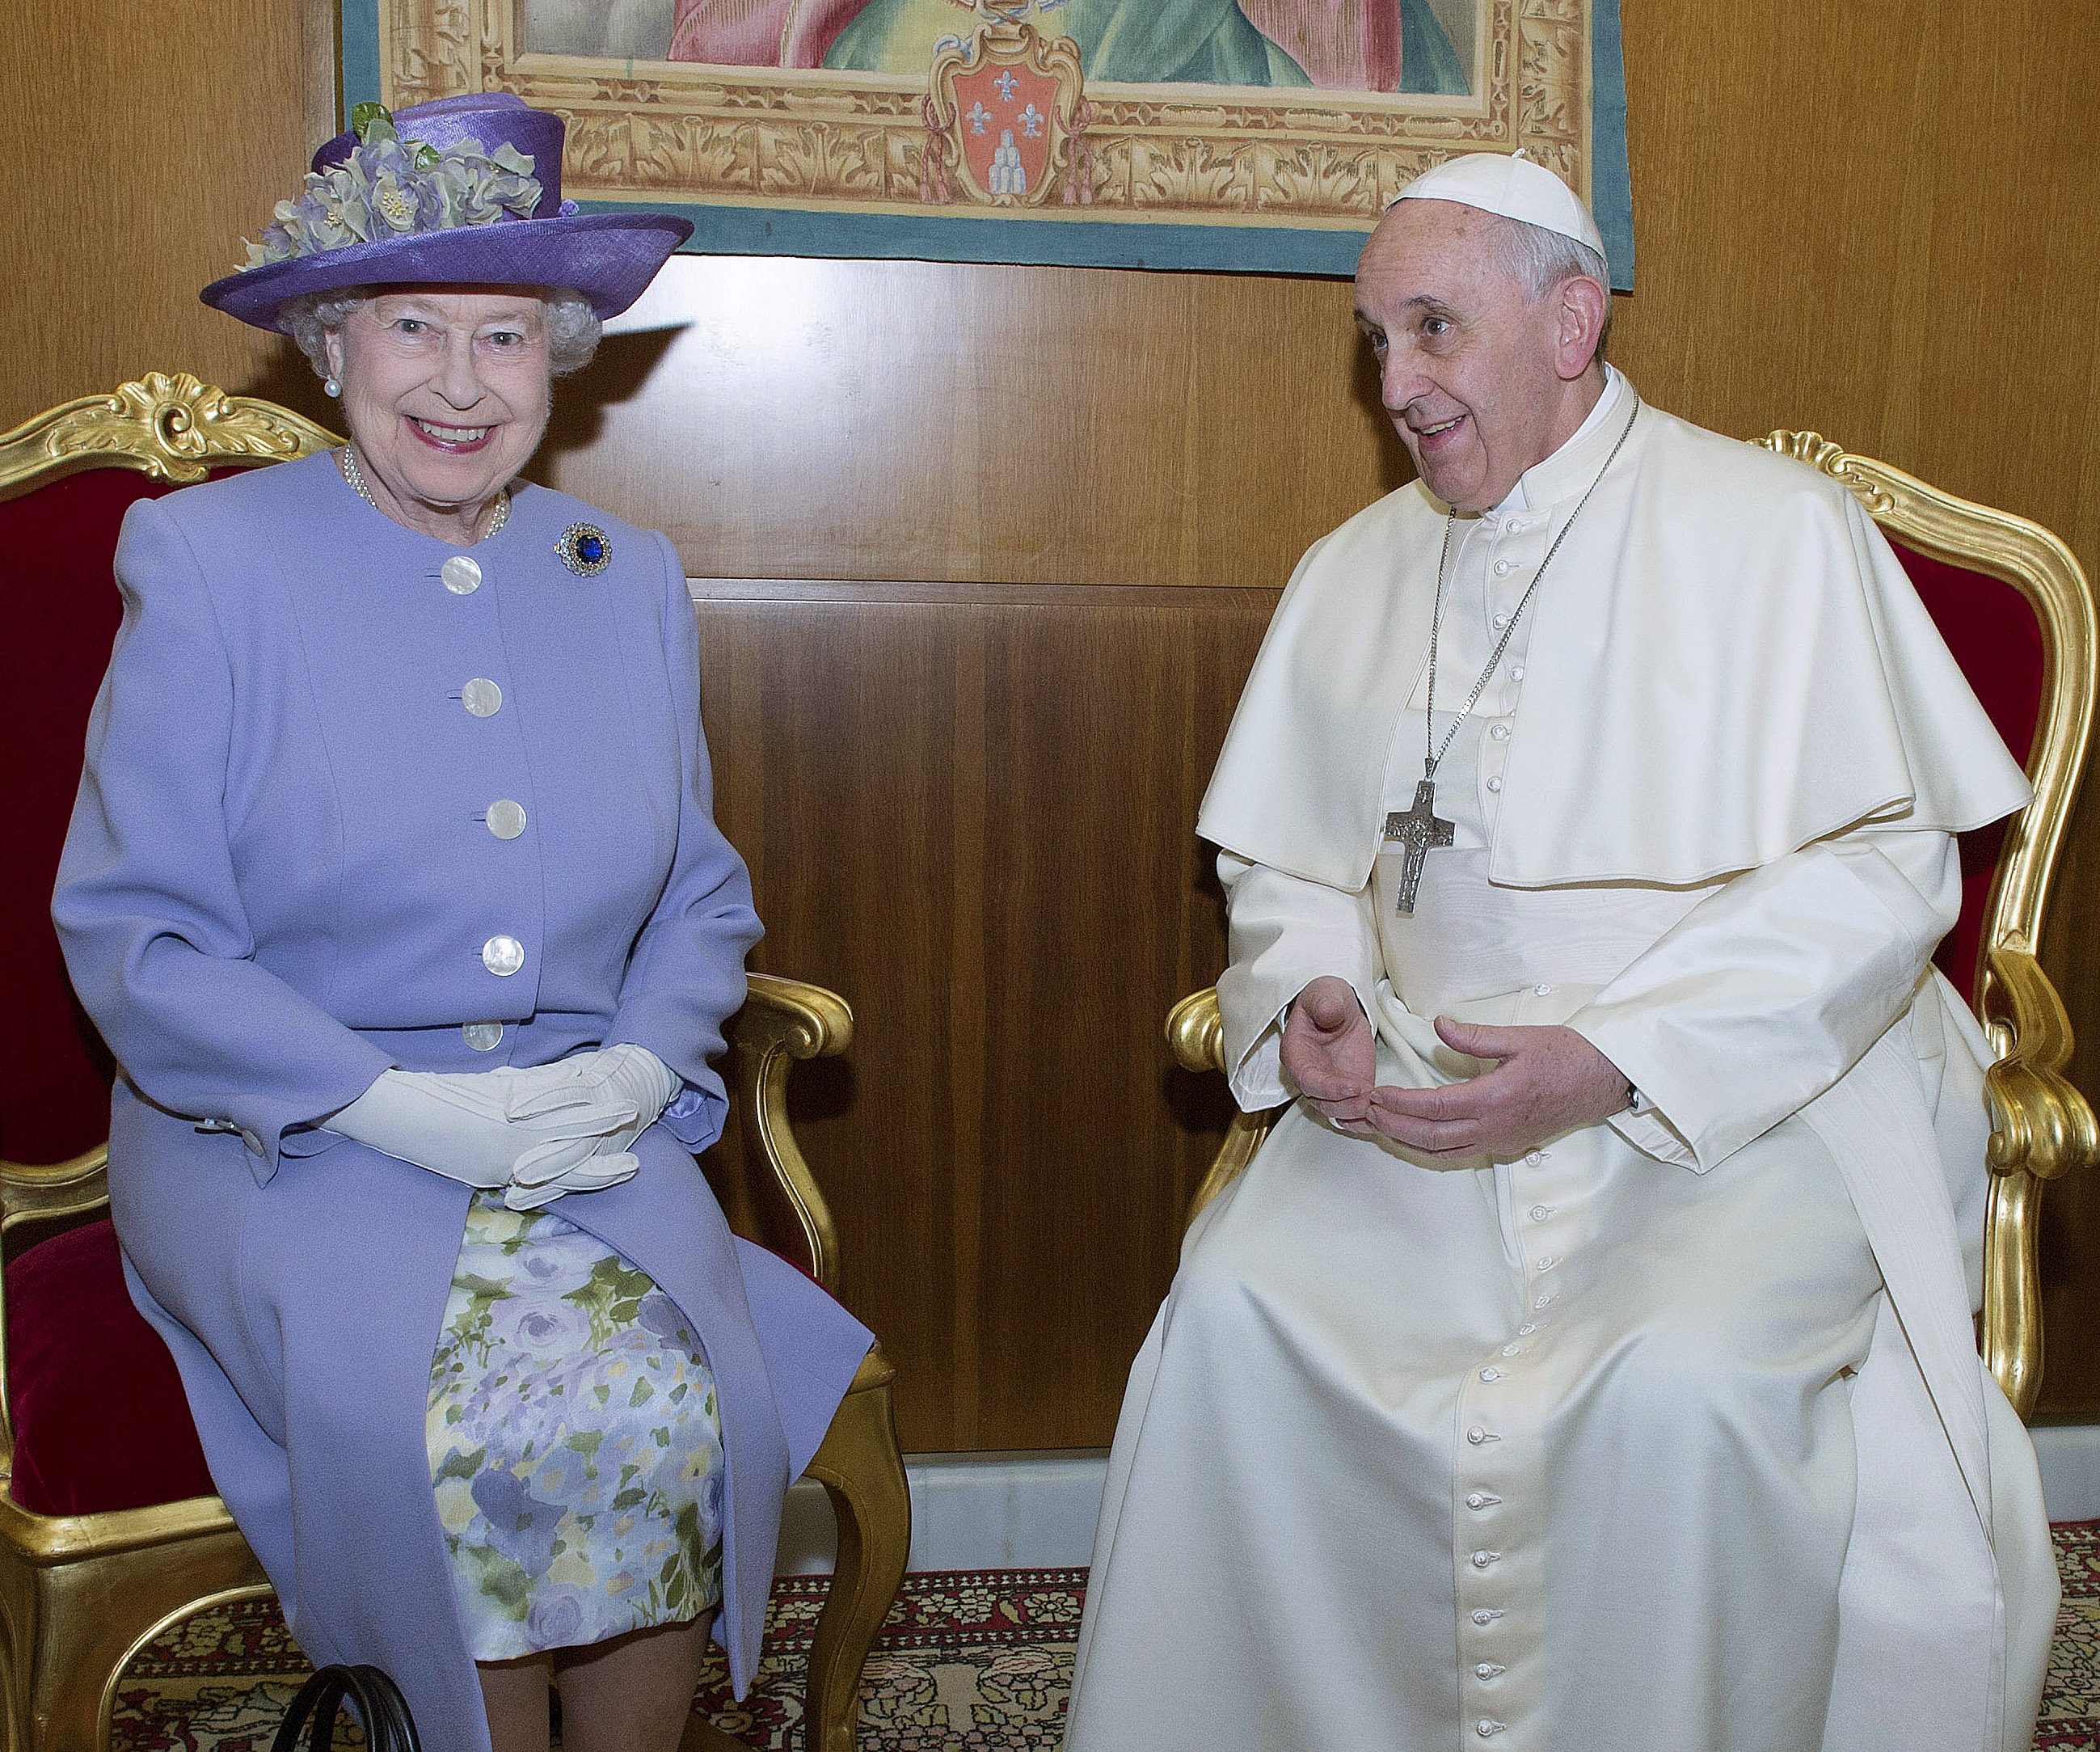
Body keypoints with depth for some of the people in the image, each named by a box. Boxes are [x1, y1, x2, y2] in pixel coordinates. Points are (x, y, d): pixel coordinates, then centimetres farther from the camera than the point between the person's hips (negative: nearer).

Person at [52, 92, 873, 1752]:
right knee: (480, 1425, -27)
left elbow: (702, 897, 15)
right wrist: (393, 1104, -14)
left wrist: (641, 1065, -6)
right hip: (285, 1143, -3)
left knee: (674, 1405, -23)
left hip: (586, 1138, 3)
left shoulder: (630, 578, 11)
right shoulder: (209, 563, -1)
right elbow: (133, 939, -4)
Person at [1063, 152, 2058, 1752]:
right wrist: (1312, 997, -5)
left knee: (1681, 1380, -31)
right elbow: (1293, 868, 19)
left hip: (1753, 1098, -3)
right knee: (1236, 1307, -21)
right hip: (1432, 1084, 4)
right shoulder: (1355, 574, 14)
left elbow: (1882, 874, -10)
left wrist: (1612, 1061, -21)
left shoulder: (1773, 528, -3)